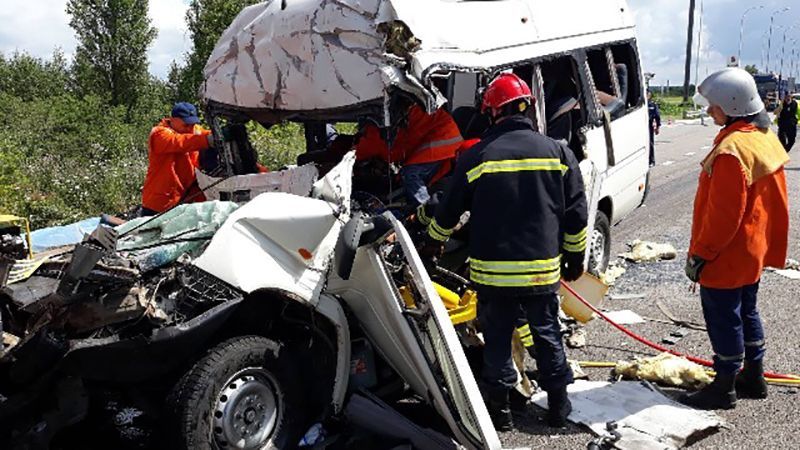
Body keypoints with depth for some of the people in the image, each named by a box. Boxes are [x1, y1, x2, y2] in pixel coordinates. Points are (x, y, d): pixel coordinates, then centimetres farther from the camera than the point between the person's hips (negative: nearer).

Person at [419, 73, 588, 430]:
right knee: (547, 334, 16)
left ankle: (499, 406, 18)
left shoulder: (477, 156, -5)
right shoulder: (557, 152, 0)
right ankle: (558, 402, 25)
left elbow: (449, 210, 5)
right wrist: (575, 255, 17)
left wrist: (433, 242, 23)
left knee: (497, 338, 11)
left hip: (492, 270, -1)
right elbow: (576, 213, 3)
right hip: (543, 269, 2)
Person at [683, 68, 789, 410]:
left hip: (726, 256, -10)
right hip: (753, 250, 10)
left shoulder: (731, 151, -27)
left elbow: (723, 214, -26)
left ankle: (724, 389, 16)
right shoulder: (764, 137, 5)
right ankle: (754, 378, 34)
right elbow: (773, 200, 13)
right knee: (747, 312, 21)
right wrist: (771, 243, 21)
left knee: (723, 319, 3)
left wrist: (699, 254, -16)